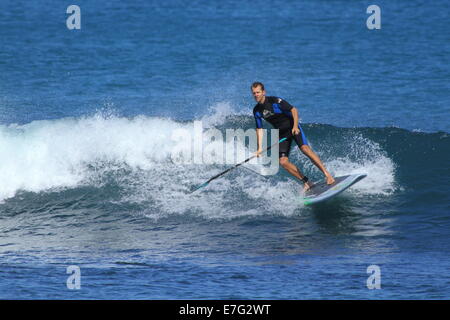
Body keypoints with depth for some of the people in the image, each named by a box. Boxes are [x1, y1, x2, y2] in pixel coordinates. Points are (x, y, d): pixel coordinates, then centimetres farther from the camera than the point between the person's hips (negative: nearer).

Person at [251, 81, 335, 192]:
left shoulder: (274, 101, -16)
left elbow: (294, 110, -15)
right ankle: (307, 183, -3)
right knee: (283, 162, -11)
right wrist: (260, 148, -6)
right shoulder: (256, 111, 0)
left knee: (305, 149, -28)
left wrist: (295, 126, -28)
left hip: (293, 128, -5)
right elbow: (259, 129, 3)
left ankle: (327, 175, -28)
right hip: (281, 134, 5)